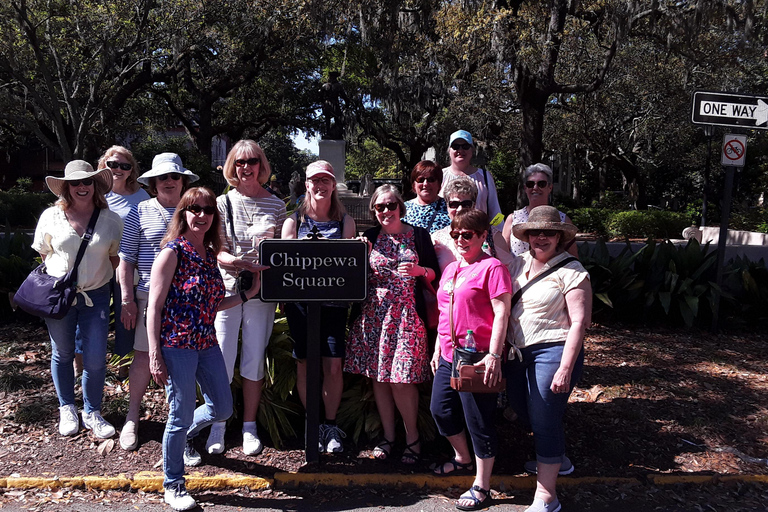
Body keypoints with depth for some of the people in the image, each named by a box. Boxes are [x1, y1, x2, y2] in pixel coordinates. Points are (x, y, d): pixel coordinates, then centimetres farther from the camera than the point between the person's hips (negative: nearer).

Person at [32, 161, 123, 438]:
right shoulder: (51, 217, -2)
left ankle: (92, 413, 19)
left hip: (96, 296, 0)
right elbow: (43, 253, 9)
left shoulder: (111, 220, -3)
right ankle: (67, 409, 33)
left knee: (95, 359, -1)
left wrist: (98, 277, -2)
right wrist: (58, 277, 3)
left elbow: (116, 258, 6)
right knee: (62, 354, 14)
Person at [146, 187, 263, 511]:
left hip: (207, 344, 7)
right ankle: (173, 485, 23)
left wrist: (249, 293, 10)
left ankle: (184, 436, 45)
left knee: (222, 408, 15)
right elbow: (154, 306, -12)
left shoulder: (209, 253, 10)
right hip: (177, 345, -7)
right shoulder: (173, 252, -11)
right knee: (181, 415, 2)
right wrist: (154, 355, -16)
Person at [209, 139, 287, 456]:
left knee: (254, 362, 7)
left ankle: (249, 427, 21)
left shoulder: (276, 205, 6)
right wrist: (234, 261, -19)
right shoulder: (223, 203, 5)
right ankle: (217, 425, 18)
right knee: (221, 362, 0)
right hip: (226, 290, 0)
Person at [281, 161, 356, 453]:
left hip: (333, 300, 0)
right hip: (300, 299, 0)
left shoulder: (345, 221, 10)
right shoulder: (295, 220, 9)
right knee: (305, 363, 4)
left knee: (333, 365, -3)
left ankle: (331, 425, 13)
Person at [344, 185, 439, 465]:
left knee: (402, 380, -5)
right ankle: (388, 435, 23)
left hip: (406, 315, -3)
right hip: (374, 315, 3)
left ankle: (412, 438, 14)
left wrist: (419, 270, -15)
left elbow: (435, 274, 4)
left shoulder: (418, 235, 3)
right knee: (379, 377, 7)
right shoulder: (370, 237, 9)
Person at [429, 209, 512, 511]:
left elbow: (501, 313, -16)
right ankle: (463, 459, 43)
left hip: (477, 358, -9)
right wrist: (438, 348, 20)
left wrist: (494, 355, -21)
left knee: (478, 421, 1)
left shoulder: (492, 267, -11)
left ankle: (481, 487, 17)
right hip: (448, 356, 9)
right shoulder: (450, 269, 14)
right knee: (440, 410, 19)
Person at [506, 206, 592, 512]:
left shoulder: (571, 271, -12)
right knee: (523, 410, 20)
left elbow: (579, 321, -16)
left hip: (552, 351, -7)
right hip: (519, 352, 8)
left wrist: (565, 368, -21)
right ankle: (558, 460, 46)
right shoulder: (520, 263, 7)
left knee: (544, 420, -3)